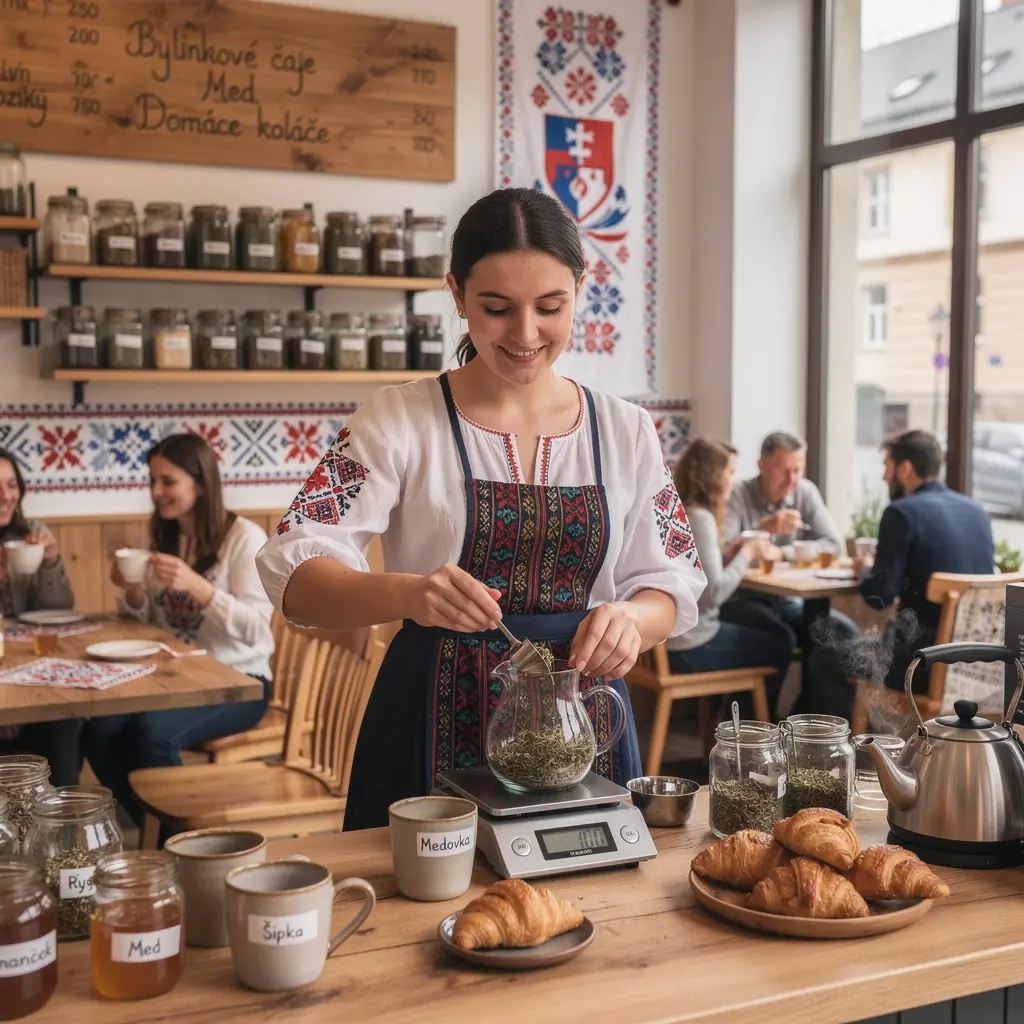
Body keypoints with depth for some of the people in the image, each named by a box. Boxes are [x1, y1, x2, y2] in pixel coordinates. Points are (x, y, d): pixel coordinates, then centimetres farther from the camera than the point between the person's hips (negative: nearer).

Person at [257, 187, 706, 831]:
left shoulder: (626, 431, 5)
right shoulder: (402, 420, -5)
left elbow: (670, 583, 7)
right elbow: (294, 571, -13)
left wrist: (631, 620, -16)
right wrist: (406, 593, -33)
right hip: (439, 728, -2)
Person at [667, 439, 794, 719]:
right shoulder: (699, 518, -20)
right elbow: (713, 593, -25)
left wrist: (727, 554, 3)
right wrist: (746, 555, -12)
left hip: (678, 635, 9)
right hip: (691, 646, -9)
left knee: (780, 633, 18)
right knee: (779, 646, 12)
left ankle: (745, 721, 27)